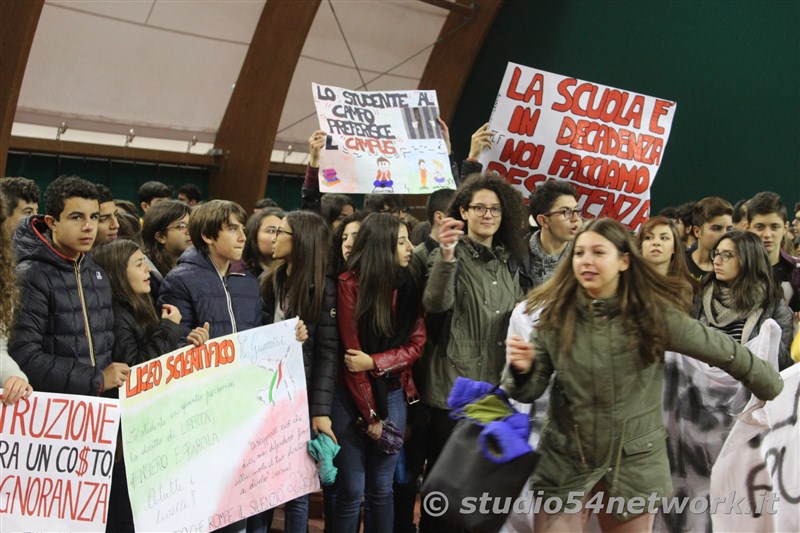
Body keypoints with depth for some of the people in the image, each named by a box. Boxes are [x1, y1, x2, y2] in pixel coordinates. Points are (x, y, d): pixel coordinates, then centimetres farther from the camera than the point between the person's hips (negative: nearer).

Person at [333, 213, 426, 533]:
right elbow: (351, 351, -12)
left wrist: (374, 363, -16)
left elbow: (416, 344, 0)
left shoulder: (409, 285, 3)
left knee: (382, 489, 10)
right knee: (351, 490, 1)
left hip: (393, 395, 4)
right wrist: (369, 413, -11)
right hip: (351, 396, -4)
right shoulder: (350, 284, -11)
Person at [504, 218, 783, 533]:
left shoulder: (654, 315, -10)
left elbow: (724, 352, 2)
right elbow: (530, 391, 0)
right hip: (564, 463, 0)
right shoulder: (554, 316, -6)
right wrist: (522, 369, -23)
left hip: (634, 465, 0)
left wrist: (776, 390, 14)